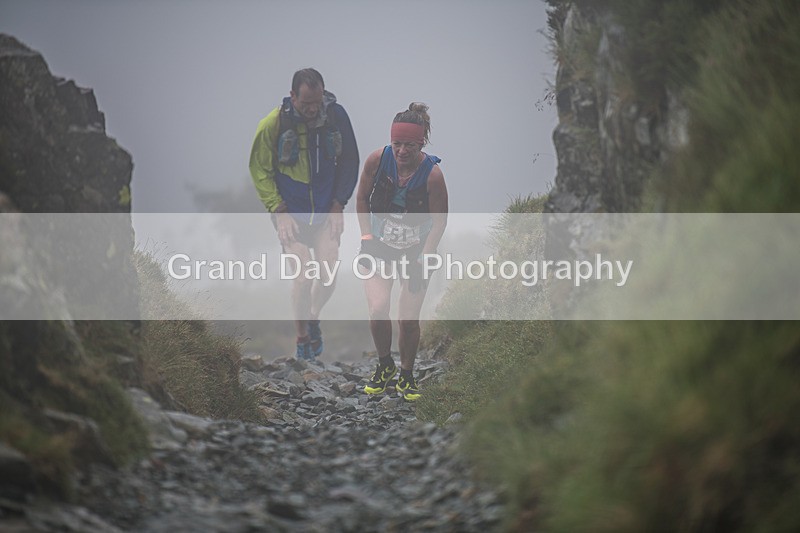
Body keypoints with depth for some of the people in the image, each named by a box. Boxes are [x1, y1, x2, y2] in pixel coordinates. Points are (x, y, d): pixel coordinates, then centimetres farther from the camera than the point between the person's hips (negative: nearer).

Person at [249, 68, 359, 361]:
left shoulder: (337, 116, -7)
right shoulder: (273, 124, -14)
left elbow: (349, 162, 6)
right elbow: (260, 170, -3)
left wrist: (338, 204, -1)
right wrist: (278, 211, -10)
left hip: (326, 212, 2)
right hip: (291, 212, -2)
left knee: (329, 273, -8)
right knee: (302, 277, -11)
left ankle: (313, 318, 24)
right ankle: (302, 338, 11)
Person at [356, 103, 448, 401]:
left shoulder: (432, 173, -20)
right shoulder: (377, 159, -15)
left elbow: (439, 220, -10)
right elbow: (362, 199, 3)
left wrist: (422, 260, -14)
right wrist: (366, 237, -4)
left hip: (415, 250, -1)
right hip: (378, 246, 1)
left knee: (409, 320, -3)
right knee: (378, 311, -14)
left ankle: (406, 375, 21)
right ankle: (385, 365, 13)